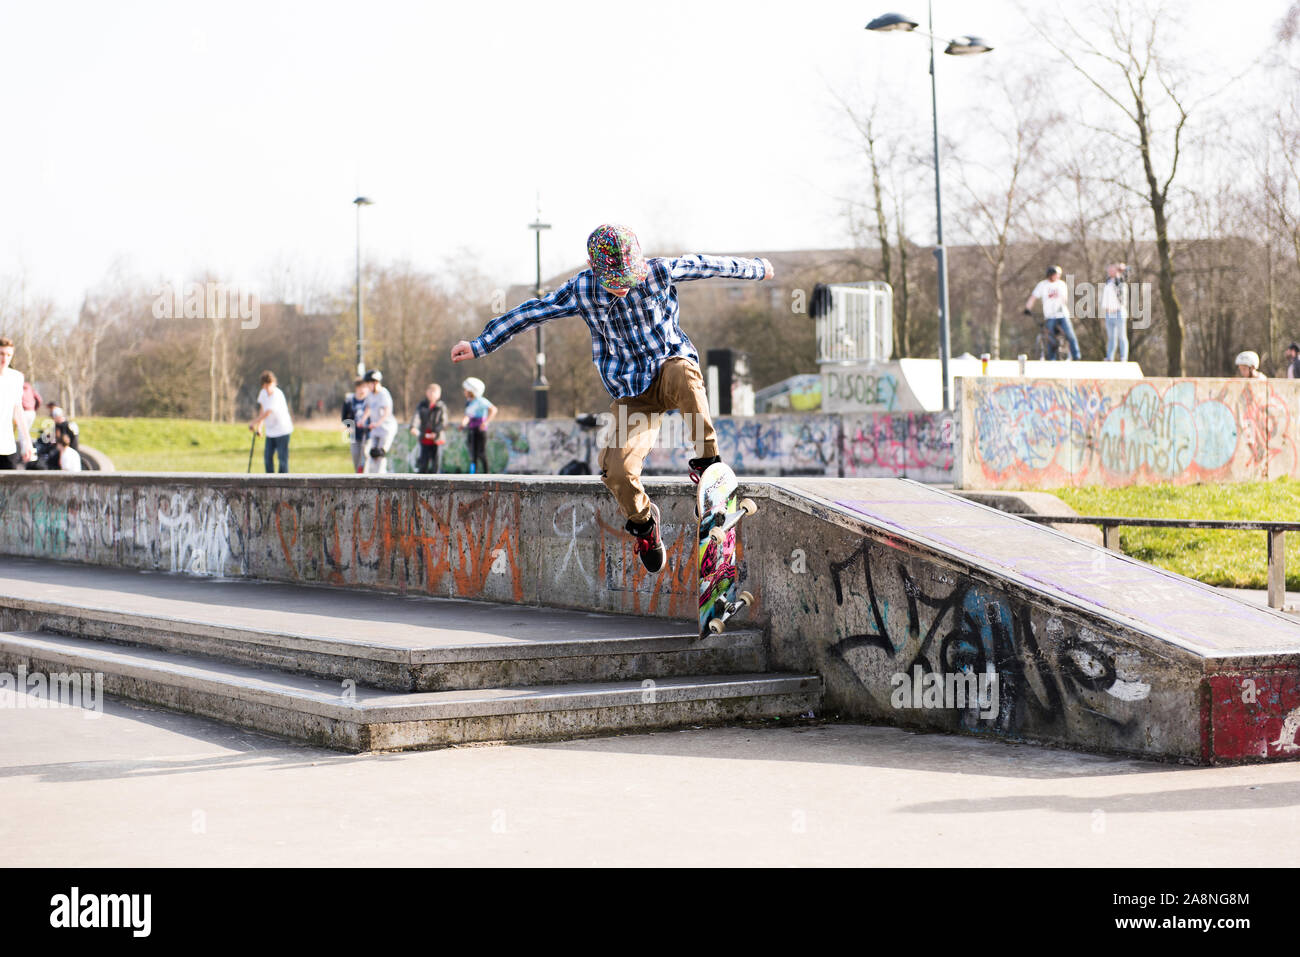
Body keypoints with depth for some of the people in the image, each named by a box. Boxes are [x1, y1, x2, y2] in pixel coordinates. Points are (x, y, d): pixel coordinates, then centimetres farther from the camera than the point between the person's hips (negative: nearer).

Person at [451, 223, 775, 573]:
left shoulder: (659, 272, -10)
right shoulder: (581, 291, -8)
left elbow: (704, 265, 5)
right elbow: (529, 313, 1)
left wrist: (757, 268, 19)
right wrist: (479, 345, 4)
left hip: (670, 364, -1)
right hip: (632, 394, 1)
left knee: (683, 374, -41)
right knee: (617, 471, -21)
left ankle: (707, 461, -22)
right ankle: (642, 520, 14)